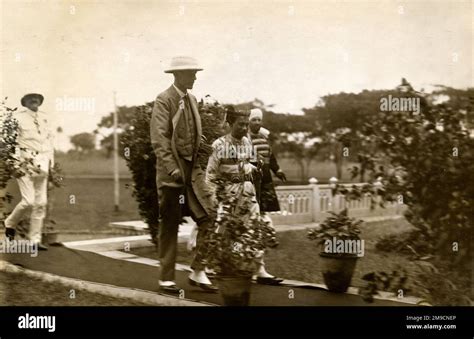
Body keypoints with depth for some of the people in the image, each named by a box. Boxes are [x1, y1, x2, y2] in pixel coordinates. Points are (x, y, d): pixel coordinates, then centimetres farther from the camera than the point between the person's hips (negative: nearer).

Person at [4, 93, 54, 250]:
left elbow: (50, 137, 19)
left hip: (41, 161, 5)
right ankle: (10, 223, 18)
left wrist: (50, 158, 12)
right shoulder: (19, 118, -4)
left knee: (41, 202, 2)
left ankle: (35, 239, 9)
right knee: (29, 201, -11)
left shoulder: (44, 118, 12)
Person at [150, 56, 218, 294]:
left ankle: (198, 272, 8)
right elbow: (159, 139, -18)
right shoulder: (164, 100, -9)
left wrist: (198, 162, 12)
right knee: (169, 226, 1)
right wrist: (172, 168, -26)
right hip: (172, 170, -7)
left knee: (208, 217, -2)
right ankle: (166, 278, 12)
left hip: (193, 168, 7)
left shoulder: (192, 100, 14)